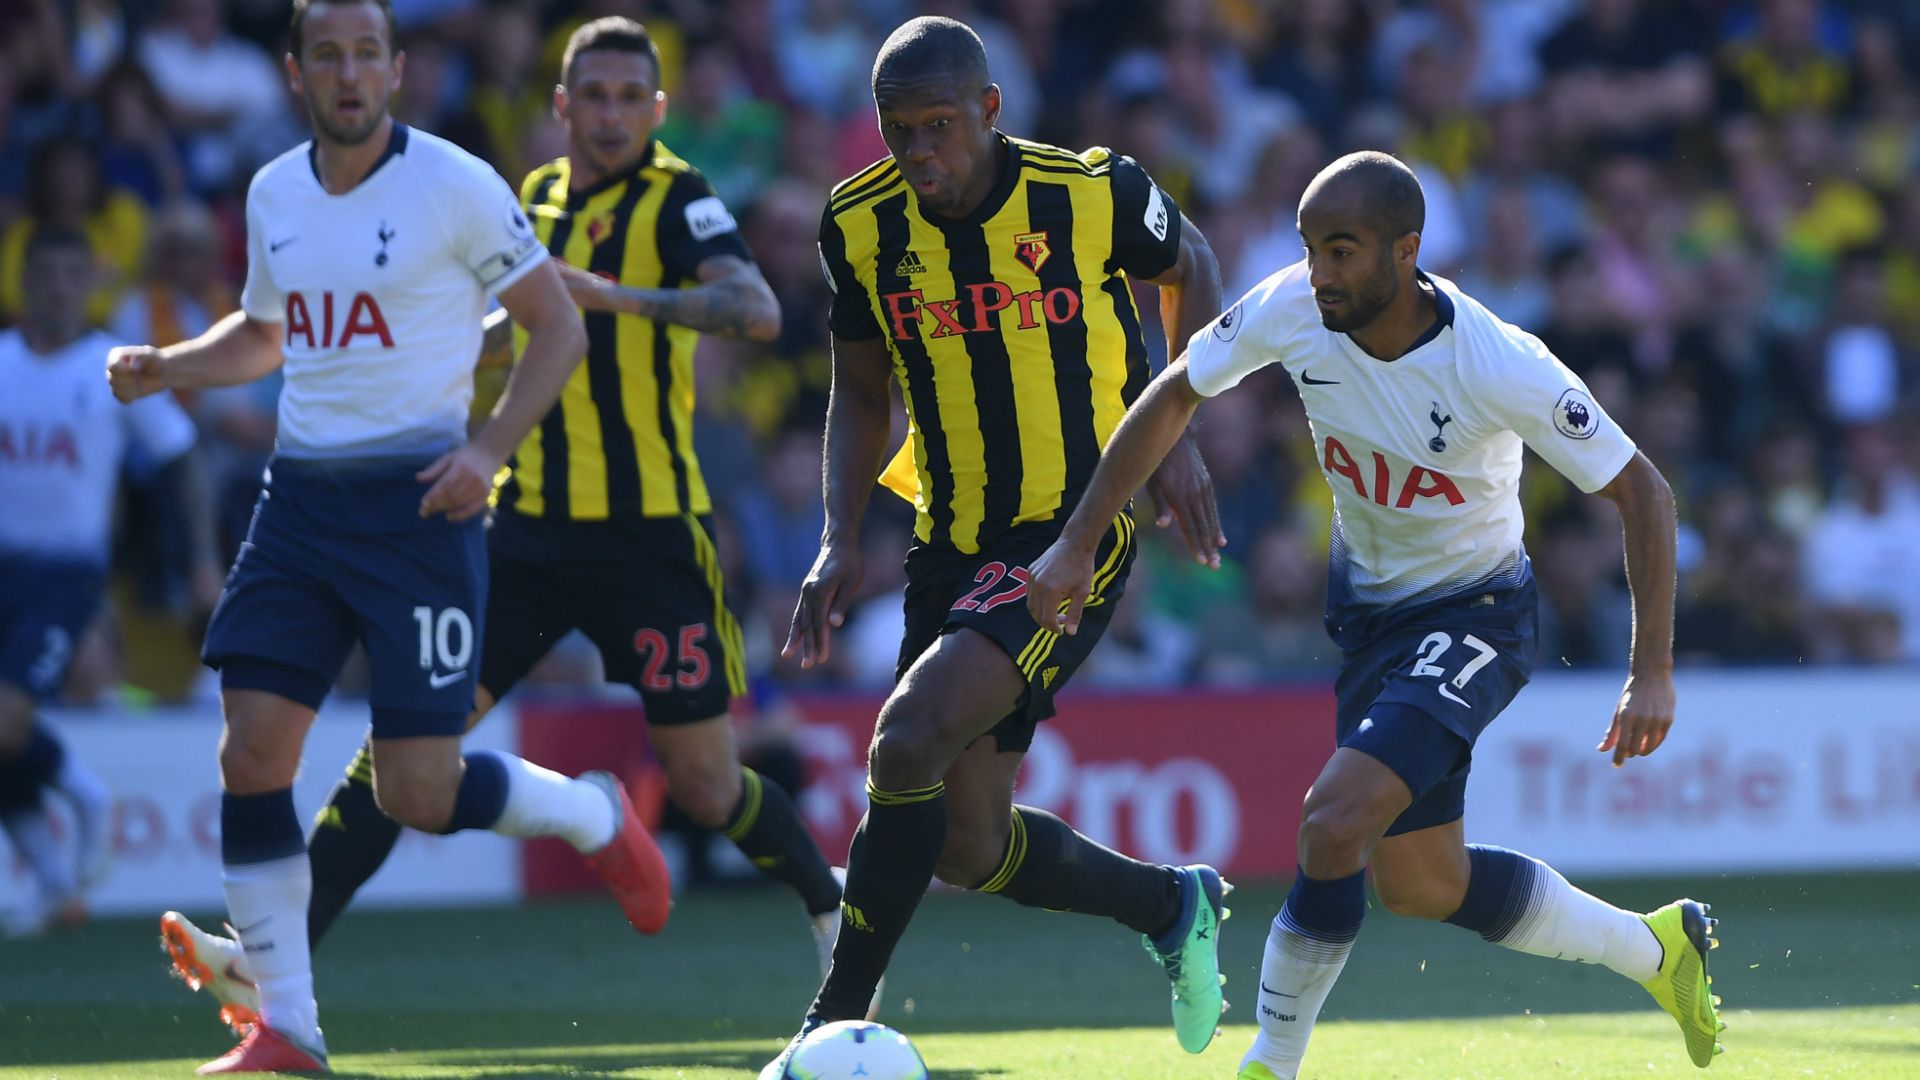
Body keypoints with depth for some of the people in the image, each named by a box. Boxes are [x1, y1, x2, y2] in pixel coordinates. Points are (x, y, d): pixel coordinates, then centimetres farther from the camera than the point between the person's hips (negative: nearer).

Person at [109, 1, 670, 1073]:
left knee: (420, 792, -8)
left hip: (418, 500, -5)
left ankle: (595, 815, 24)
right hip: (301, 493, 5)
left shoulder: (456, 186, -8)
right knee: (252, 752, -7)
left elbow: (559, 325, -2)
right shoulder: (274, 194, 9)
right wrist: (162, 367, 9)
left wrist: (490, 449, -14)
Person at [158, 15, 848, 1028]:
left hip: (650, 529, -5)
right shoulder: (539, 195, 11)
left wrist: (616, 295, -35)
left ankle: (832, 907, 31)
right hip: (530, 524, 5)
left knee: (705, 784, 3)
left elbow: (756, 311, -27)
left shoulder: (676, 199, -8)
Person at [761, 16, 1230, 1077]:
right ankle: (1171, 903, 33)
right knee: (969, 849, 5)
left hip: (1078, 531, -5)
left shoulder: (1092, 194, -12)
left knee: (909, 741, -25)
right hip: (952, 544, 5)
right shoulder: (862, 225, -2)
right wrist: (839, 541, 1)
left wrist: (1177, 436, 4)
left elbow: (1189, 268, 10)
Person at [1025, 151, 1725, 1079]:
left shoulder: (1501, 368, -30)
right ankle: (1655, 949, 35)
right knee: (1419, 885, 13)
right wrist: (1077, 542, -4)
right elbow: (1175, 395, 0)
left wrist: (1653, 674, -24)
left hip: (1472, 615, -6)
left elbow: (1641, 492, -20)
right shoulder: (1292, 309, -18)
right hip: (1365, 606, 6)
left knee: (1337, 816, -26)